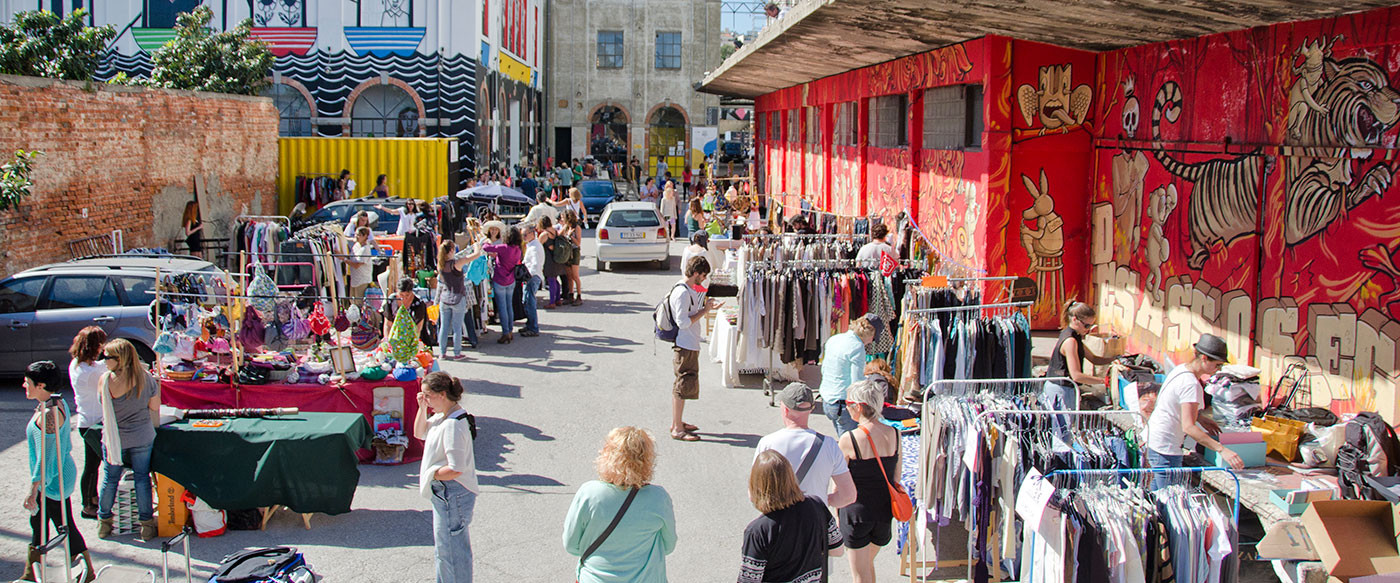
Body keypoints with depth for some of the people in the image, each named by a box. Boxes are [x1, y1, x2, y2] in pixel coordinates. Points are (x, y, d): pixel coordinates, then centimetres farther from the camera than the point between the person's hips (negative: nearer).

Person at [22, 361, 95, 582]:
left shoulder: (47, 414, -26)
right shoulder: (58, 402, 3)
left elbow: (45, 457, -24)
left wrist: (34, 489, -20)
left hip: (52, 481, -10)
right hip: (60, 474, 10)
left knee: (64, 526, 3)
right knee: (37, 522, 18)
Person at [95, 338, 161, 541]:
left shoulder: (106, 380, -15)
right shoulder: (146, 378, -10)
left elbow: (104, 404, 1)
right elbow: (155, 407, -2)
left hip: (113, 438, -1)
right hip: (142, 437, 1)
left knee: (110, 478, 14)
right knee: (142, 478, 10)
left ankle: (104, 522, 27)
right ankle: (146, 524, 15)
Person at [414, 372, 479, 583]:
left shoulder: (453, 424, -26)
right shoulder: (442, 417, 5)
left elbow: (455, 469, -29)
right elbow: (420, 433, 20)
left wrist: (431, 474, -13)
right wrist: (422, 409, 4)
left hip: (452, 495, -11)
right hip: (443, 494, 11)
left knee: (451, 551, 1)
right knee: (444, 550, 24)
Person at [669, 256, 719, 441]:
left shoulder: (690, 290, 12)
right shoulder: (682, 292, -20)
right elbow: (683, 322, -24)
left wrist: (707, 307, 9)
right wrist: (704, 310, -18)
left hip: (690, 345, 11)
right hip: (685, 347, -11)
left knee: (683, 386, 18)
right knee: (683, 386, -5)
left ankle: (678, 423, 29)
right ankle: (677, 429, 1)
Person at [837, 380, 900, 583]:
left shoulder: (849, 439, -19)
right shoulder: (894, 434, -5)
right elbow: (897, 476, 5)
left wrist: (836, 514, 3)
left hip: (856, 512, -5)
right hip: (884, 512, 5)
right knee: (868, 563, 27)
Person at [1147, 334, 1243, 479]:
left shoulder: (1182, 368, 5)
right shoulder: (1191, 385, -25)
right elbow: (1188, 427, -32)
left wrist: (1200, 418, 10)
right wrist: (1222, 450, -35)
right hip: (1165, 449, -10)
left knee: (1156, 488, 19)